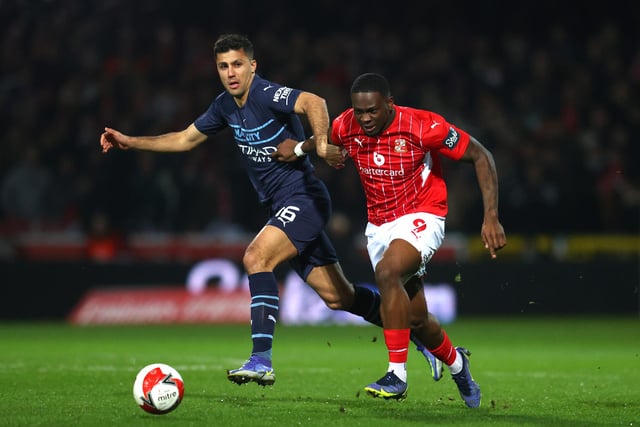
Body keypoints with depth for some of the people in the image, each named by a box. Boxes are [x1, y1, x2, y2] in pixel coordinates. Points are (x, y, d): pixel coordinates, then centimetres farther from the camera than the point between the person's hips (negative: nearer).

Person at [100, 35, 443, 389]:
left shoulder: (266, 94, -15)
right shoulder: (225, 106, 10)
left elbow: (313, 102, -33)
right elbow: (185, 139, 21)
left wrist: (320, 141, -48)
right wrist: (130, 142, 17)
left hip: (304, 199, -9)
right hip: (282, 208, 9)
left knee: (256, 257, -28)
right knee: (337, 297, 8)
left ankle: (261, 360, -30)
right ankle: (419, 332, 24)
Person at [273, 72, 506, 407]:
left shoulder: (423, 126, -22)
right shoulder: (345, 127, -9)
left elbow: (480, 156, -14)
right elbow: (326, 141, 17)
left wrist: (491, 217, -20)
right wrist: (301, 147, -6)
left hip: (422, 218, -5)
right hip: (379, 226, 5)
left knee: (387, 272, -34)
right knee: (415, 320, 8)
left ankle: (398, 374, -26)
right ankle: (455, 361, 41)